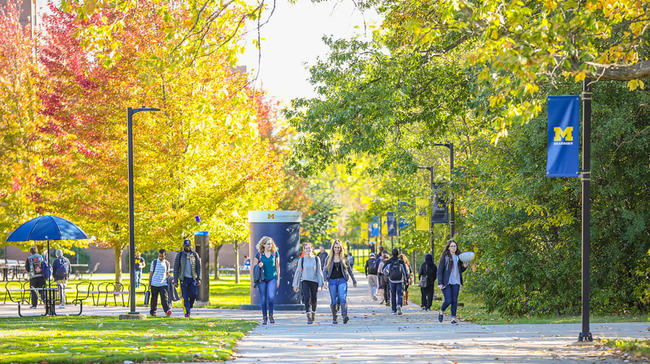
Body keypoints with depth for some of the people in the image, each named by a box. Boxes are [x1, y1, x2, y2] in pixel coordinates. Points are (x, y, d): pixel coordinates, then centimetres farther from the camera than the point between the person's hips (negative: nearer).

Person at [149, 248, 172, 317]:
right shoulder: (154, 262, 1)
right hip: (154, 284, 0)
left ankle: (167, 310, -23)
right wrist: (149, 283, 1)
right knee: (154, 299, 6)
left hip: (163, 284, 0)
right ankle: (152, 311, 20)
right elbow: (151, 273, 4)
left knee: (164, 298, -13)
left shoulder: (167, 263, 7)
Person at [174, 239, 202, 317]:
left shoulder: (195, 255, 4)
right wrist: (175, 281, -3)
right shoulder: (179, 255, 0)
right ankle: (187, 312, 0)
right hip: (184, 278, -1)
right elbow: (176, 268, 1)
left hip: (193, 278, 1)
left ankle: (190, 305, 21)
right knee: (185, 296, -6)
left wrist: (199, 279, -3)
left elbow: (198, 267, 6)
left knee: (194, 294, -9)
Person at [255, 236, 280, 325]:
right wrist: (259, 266, -13)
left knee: (271, 297, -17)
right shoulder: (259, 254, 2)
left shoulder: (275, 253, 4)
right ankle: (264, 317, 13)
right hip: (262, 279, 0)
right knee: (263, 299, 1)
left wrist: (278, 279, 6)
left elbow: (277, 267, 9)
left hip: (272, 278, 0)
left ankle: (271, 315, 3)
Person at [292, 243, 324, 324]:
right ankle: (309, 317, -18)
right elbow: (298, 272, 8)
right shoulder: (301, 260, 2)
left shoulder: (316, 259, 3)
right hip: (304, 281, -1)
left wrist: (321, 283, -2)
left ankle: (313, 313, 34)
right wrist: (295, 284, 8)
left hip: (314, 281, 1)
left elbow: (319, 272, 4)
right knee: (307, 298, -17)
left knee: (314, 299, 7)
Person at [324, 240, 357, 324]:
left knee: (343, 298, -19)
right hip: (332, 281, 1)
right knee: (333, 301, 3)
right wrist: (325, 280, -7)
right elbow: (325, 270, 7)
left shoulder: (344, 258, 7)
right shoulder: (329, 258, 7)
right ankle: (334, 318, 17)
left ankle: (345, 316, -30)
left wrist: (354, 280, 18)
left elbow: (349, 269, 14)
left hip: (342, 280, -1)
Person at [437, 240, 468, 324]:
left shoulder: (458, 257, 13)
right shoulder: (444, 257, -2)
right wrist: (440, 283, -12)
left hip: (456, 282, 4)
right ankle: (441, 312, 19)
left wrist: (465, 266, 0)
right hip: (446, 282, -4)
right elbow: (439, 270, -5)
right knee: (448, 301, -9)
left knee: (455, 301, -2)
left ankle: (453, 319, 3)